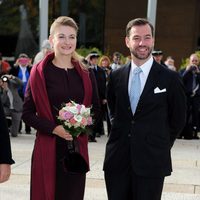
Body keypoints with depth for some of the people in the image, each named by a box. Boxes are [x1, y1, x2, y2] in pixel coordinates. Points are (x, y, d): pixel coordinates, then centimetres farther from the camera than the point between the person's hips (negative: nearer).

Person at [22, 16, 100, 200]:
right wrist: (54, 128, -15)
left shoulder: (86, 74, 7)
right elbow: (27, 113, -3)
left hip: (77, 148, 3)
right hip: (48, 148, -2)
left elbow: (96, 108, 14)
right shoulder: (40, 72, -3)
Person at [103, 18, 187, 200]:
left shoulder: (170, 78, -5)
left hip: (151, 161, -3)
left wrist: (162, 145, 6)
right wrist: (120, 132, 11)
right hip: (118, 159, 3)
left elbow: (178, 118, 4)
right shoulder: (116, 76, 6)